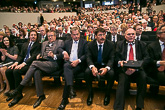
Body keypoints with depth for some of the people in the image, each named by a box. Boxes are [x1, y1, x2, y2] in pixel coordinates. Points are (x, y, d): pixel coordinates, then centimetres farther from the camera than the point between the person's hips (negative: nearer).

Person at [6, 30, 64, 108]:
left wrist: (54, 56, -18)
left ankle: (19, 89, -25)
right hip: (42, 63, 5)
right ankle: (41, 95, -21)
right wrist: (39, 55, 6)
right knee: (36, 72, -30)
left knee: (35, 63, -28)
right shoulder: (44, 43, 31)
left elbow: (62, 55, 1)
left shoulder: (60, 42, 13)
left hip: (53, 63, -5)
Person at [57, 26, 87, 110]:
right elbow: (60, 48, 29)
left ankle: (65, 99, -25)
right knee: (66, 66, -35)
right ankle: (71, 89, -40)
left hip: (79, 64, -3)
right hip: (69, 63, 3)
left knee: (67, 73, -30)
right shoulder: (67, 42, 24)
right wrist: (64, 52, 4)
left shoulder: (84, 42, 12)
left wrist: (78, 61, -16)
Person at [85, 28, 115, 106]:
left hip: (106, 66, 0)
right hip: (94, 65, 1)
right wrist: (92, 67, -34)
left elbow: (111, 58, -9)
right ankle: (90, 93, -5)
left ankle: (107, 94, -4)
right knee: (87, 72, -30)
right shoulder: (90, 45, -3)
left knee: (111, 73, -32)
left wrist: (106, 68, -32)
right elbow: (88, 58, -10)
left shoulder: (110, 44, -5)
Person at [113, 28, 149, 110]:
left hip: (137, 68, 1)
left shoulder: (142, 44, 16)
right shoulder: (120, 44, 16)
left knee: (143, 77, -29)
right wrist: (120, 62, -19)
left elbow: (146, 57, 4)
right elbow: (117, 57, 8)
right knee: (122, 79, -29)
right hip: (124, 68, 0)